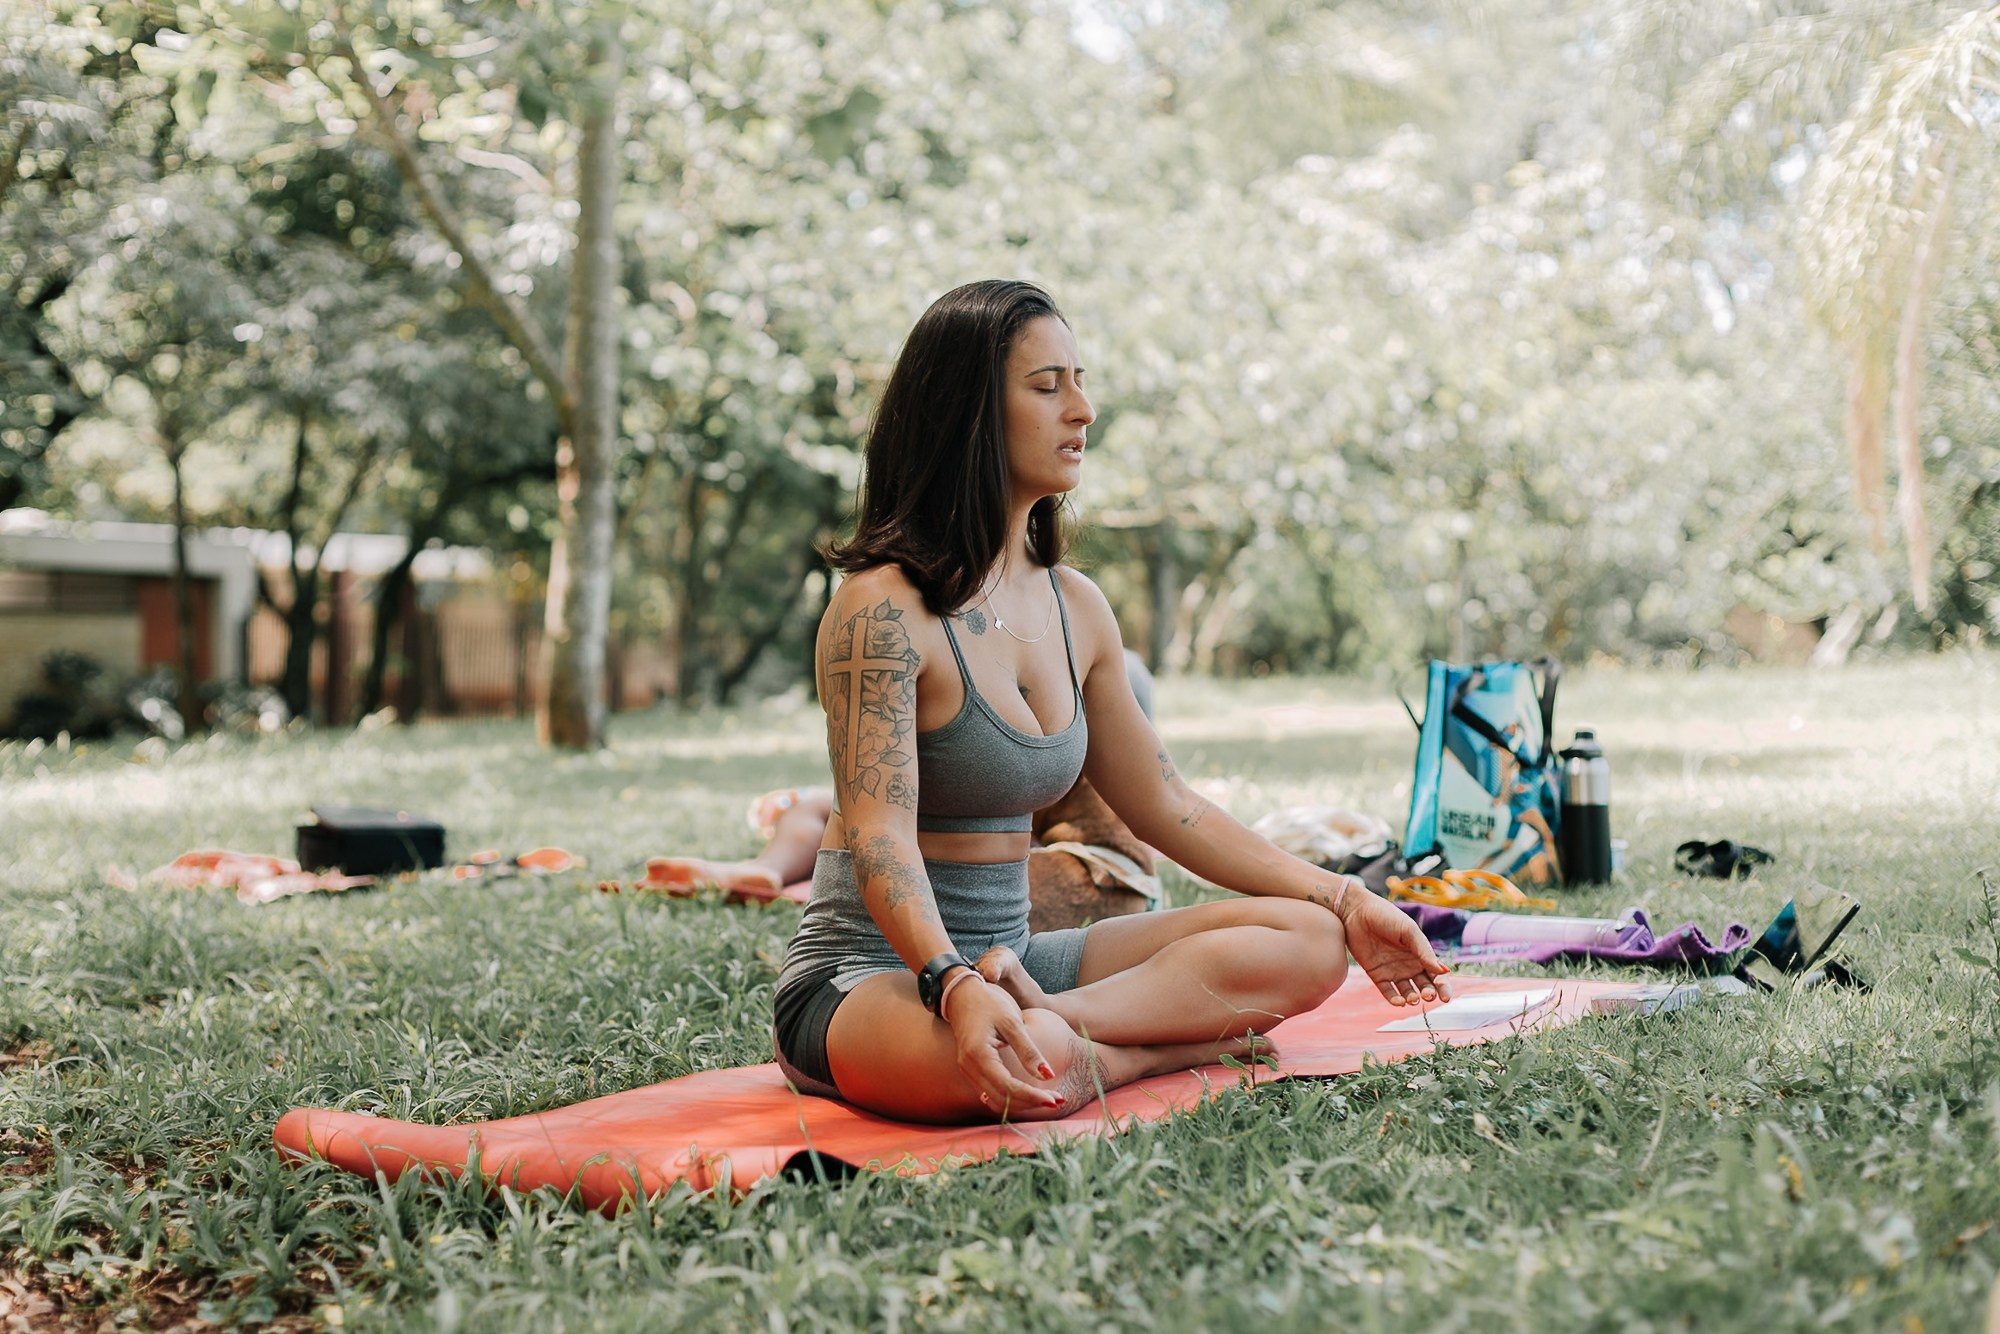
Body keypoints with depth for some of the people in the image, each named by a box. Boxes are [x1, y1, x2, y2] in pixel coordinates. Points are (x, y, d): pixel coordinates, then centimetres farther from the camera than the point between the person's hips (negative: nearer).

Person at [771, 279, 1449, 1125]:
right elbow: (881, 837, -26)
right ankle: (1192, 1042, -13)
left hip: (1011, 953, 8)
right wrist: (956, 988, -43)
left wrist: (1341, 901, 10)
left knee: (1305, 942, -7)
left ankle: (1046, 1017, -21)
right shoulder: (883, 609, -16)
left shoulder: (1077, 609, 8)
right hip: (868, 976, -8)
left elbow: (1167, 809, 15)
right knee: (1032, 1064, -42)